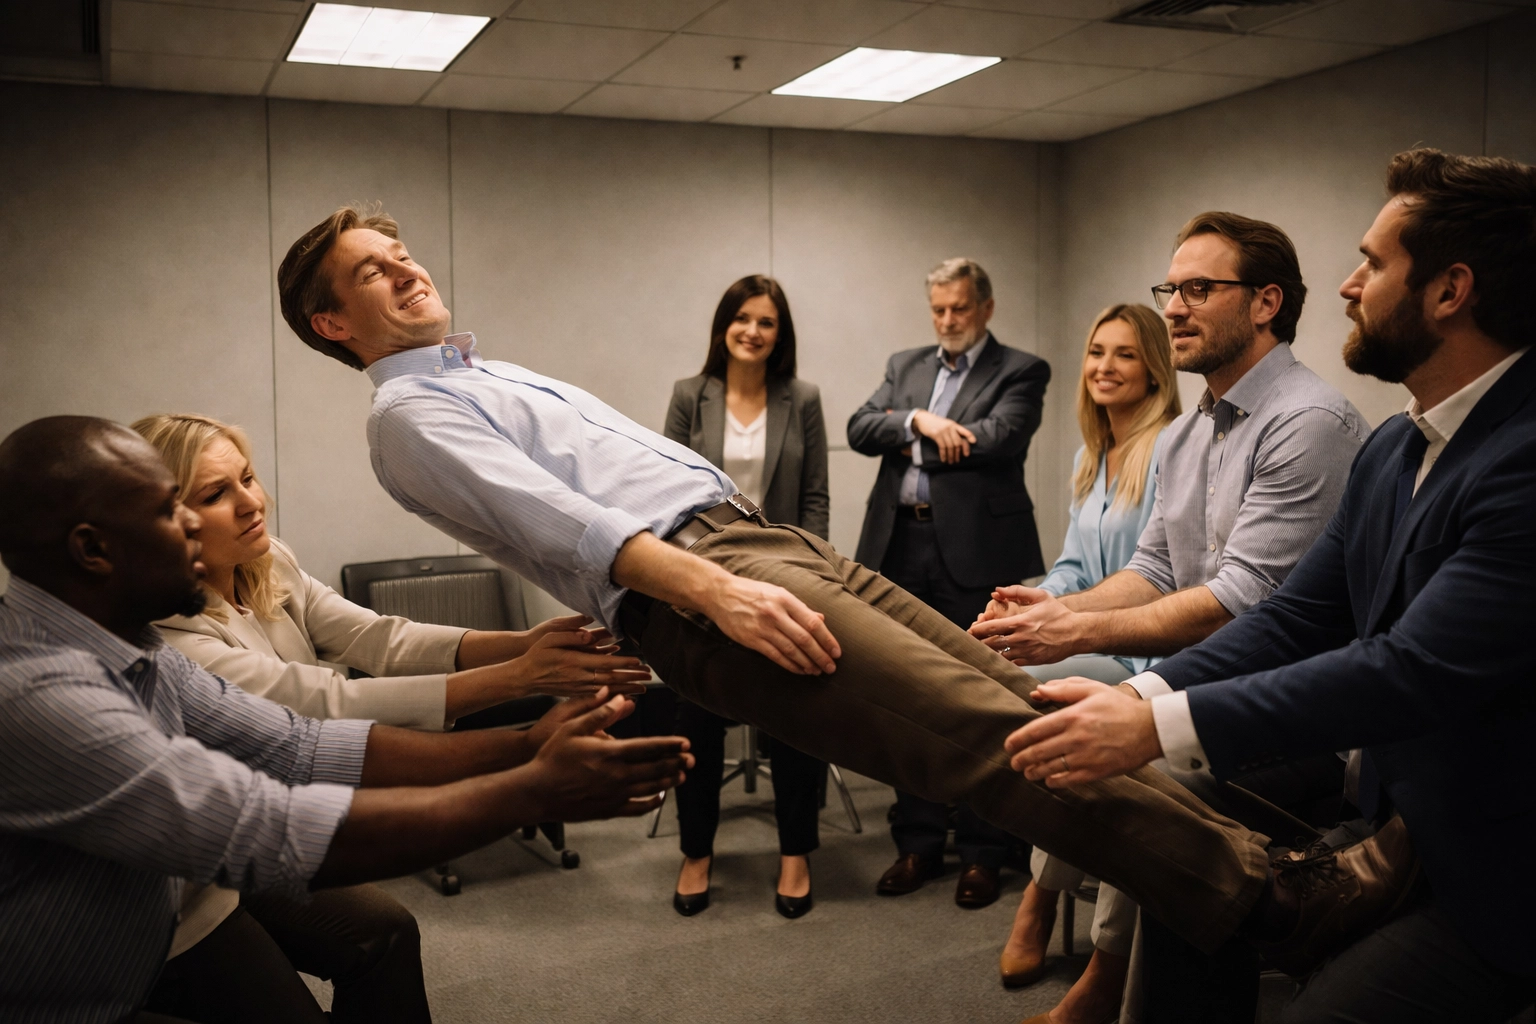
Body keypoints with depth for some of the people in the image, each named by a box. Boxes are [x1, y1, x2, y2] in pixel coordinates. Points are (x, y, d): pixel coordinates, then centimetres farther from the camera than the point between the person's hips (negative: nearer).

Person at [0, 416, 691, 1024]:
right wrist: (535, 791, -27)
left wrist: (522, 746, -15)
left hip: (140, 955, 7)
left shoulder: (135, 655, -2)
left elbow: (300, 748, -6)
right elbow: (276, 836, -32)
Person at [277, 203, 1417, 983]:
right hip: (687, 579, -9)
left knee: (1007, 693, -2)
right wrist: (714, 588, -24)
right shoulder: (411, 415, 4)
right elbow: (554, 518, -12)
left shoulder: (501, 373, 32)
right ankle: (1278, 893, -17)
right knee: (988, 729, -18)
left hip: (765, 535, 9)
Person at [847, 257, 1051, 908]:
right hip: (903, 548, 5)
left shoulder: (1020, 372, 3)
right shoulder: (904, 366, 18)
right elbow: (860, 429, 5)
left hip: (975, 551, -5)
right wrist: (917, 421, -13)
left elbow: (997, 438, -14)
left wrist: (911, 443, -3)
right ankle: (919, 842, 23)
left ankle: (982, 852, 14)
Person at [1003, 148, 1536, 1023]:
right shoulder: (1393, 449, 4)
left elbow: (1417, 670, -31)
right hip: (1396, 835, 8)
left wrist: (1160, 726, -32)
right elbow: (1297, 618, 1)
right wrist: (1138, 696, -13)